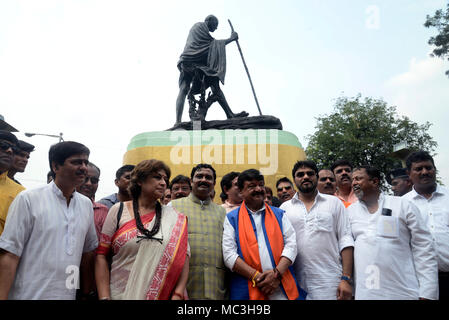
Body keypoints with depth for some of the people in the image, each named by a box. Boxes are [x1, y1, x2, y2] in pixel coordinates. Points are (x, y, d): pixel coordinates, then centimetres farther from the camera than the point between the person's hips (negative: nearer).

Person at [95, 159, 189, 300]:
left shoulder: (173, 218, 2)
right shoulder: (118, 210, 0)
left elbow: (183, 257, -1)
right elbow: (101, 255, -3)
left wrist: (178, 294, -12)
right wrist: (104, 297, -9)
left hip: (161, 295, 1)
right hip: (120, 294, -1)